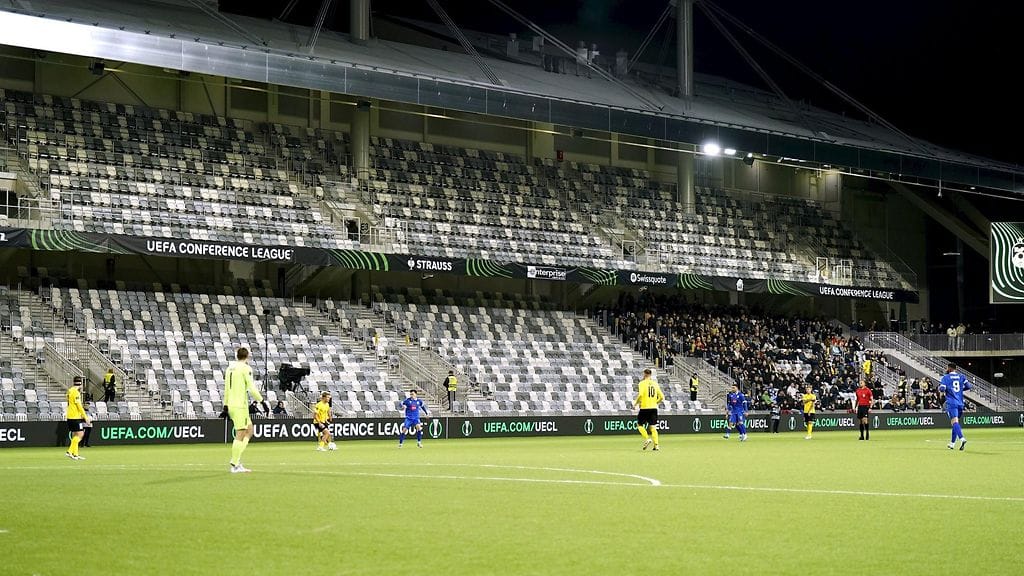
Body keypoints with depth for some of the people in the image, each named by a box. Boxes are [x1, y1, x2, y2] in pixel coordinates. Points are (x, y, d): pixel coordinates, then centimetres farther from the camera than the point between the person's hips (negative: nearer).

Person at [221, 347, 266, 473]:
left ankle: (236, 459, 9)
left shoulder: (230, 368, 15)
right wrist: (262, 402, -8)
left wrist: (225, 407, 23)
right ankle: (235, 465, -4)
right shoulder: (245, 368, -8)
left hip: (231, 406, 8)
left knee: (249, 429, 17)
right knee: (240, 434, -4)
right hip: (240, 406, -8)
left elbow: (226, 389, 19)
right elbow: (251, 388, -14)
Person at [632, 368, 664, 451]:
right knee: (653, 427, 6)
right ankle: (656, 445, -4)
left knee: (639, 424, 10)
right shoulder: (655, 384, 10)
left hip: (644, 408, -4)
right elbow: (662, 397, 8)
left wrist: (636, 403, -4)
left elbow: (640, 395, -19)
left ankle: (647, 439, -10)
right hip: (654, 408, 5)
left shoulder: (642, 383, -5)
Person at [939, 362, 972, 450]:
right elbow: (968, 386, 3)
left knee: (954, 421, -16)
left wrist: (940, 389, 13)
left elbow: (942, 389, -10)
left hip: (951, 403, -5)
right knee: (955, 422, 16)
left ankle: (962, 439, -39)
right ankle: (952, 443, 21)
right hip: (960, 403, 5)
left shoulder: (946, 377, 0)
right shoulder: (962, 377, 12)